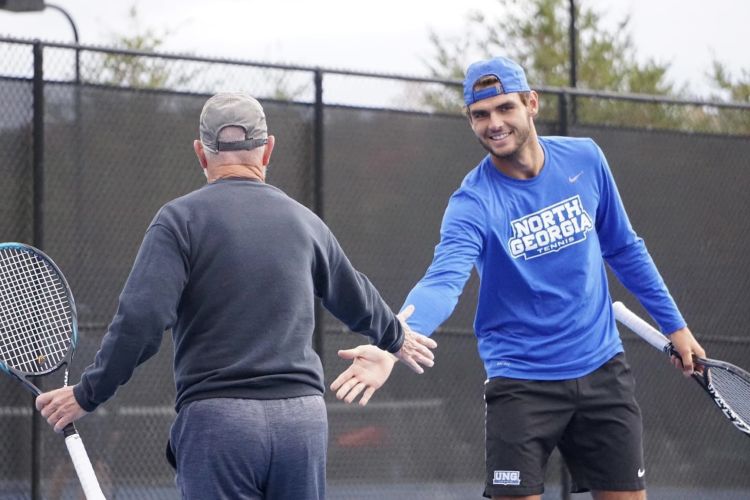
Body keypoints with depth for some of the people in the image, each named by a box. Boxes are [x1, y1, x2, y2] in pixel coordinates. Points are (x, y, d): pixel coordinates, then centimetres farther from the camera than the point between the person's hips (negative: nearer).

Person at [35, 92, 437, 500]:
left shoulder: (180, 219, -1)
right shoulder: (303, 222, 14)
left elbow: (141, 322, -12)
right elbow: (357, 301, 31)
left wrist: (87, 394, -1)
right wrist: (395, 337, 52)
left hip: (216, 419, -4)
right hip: (303, 416, 4)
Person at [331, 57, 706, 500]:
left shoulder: (584, 160, -2)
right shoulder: (474, 203, -15)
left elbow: (624, 248, 13)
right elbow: (443, 282, -32)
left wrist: (674, 324, 16)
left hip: (602, 369, 4)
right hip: (521, 384, -4)